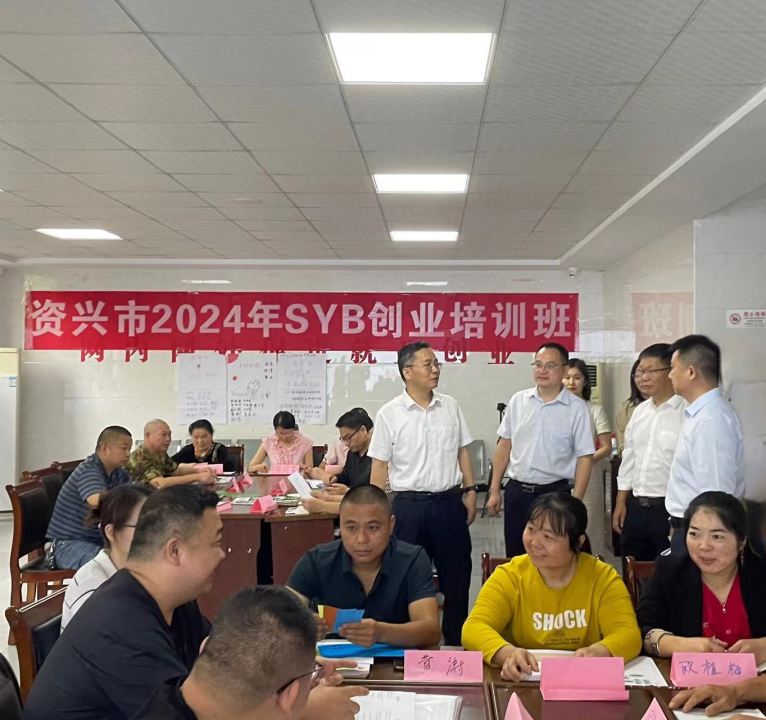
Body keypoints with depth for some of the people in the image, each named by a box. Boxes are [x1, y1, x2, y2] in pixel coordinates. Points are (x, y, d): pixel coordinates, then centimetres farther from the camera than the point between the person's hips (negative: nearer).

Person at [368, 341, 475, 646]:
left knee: (456, 575, 10)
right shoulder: (389, 414, -5)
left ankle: (456, 641, 26)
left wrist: (470, 492, 4)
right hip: (409, 506, -3)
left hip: (449, 503, 3)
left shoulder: (451, 406, 5)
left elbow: (463, 452, 11)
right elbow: (379, 466, -2)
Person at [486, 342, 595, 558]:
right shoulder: (518, 401, 3)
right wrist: (494, 490, 7)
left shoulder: (577, 408, -7)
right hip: (516, 491, 3)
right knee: (515, 559, 12)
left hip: (554, 493, -3)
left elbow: (585, 458, -7)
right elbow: (505, 445, 9)